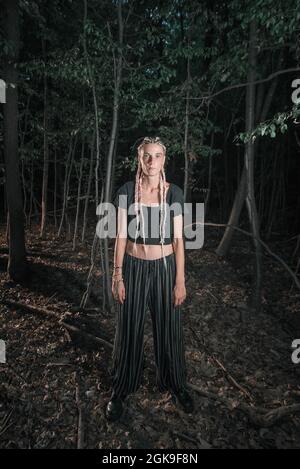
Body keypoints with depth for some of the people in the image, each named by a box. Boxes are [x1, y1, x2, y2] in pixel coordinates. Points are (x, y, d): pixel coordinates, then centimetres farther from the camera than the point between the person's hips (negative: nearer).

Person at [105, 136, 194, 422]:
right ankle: (121, 390, 35)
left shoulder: (173, 193, -2)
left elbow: (177, 238, -2)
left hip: (165, 267, 1)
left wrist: (180, 280, -4)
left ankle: (175, 385, 39)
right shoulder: (127, 191, -4)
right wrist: (117, 276, -6)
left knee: (168, 328, 14)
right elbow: (121, 236, -3)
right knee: (129, 329, 12)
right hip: (134, 267, 0)